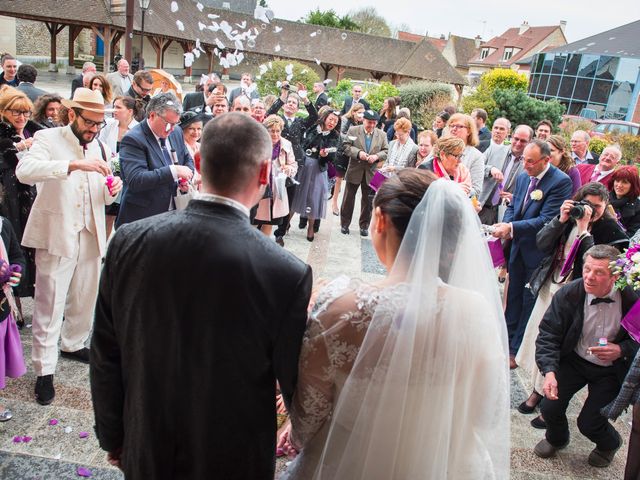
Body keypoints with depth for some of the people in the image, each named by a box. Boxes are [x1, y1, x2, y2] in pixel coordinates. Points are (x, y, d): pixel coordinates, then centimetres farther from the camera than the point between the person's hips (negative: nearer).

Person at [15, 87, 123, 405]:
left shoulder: (101, 148, 11)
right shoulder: (48, 139, -5)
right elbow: (24, 170, -25)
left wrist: (111, 191, -8)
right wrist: (75, 164, -35)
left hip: (90, 235, 5)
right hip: (56, 234, -5)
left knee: (85, 299, 15)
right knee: (49, 305, -1)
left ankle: (73, 344, 38)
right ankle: (44, 370, 10)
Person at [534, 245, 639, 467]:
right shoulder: (568, 294, -19)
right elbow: (548, 334, -16)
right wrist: (549, 371, -29)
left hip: (611, 369, -1)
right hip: (574, 360, 2)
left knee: (589, 423, -7)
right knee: (550, 408, -8)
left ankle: (610, 443, 33)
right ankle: (556, 439, 31)